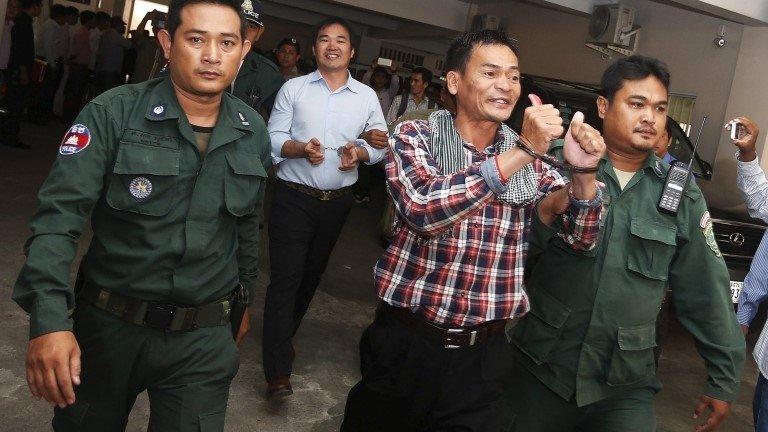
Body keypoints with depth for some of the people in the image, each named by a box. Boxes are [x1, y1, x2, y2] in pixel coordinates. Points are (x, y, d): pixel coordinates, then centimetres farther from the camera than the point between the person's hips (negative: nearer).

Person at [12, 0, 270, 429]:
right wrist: (49, 319, -30)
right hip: (109, 325, -1)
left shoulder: (254, 132, 0)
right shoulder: (112, 113, -13)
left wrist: (243, 300, 21)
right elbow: (60, 215, -18)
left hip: (205, 338, 2)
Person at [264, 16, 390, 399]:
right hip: (293, 196, -3)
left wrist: (359, 153, -13)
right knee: (285, 276, -8)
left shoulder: (367, 96, 7)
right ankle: (278, 371, -6)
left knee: (312, 274, 16)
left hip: (337, 200, 3)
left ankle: (284, 336, 38)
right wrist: (300, 148, -23)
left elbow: (381, 145, 8)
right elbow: (273, 137, -3)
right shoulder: (293, 88, 1)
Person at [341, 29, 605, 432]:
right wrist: (521, 153, -27)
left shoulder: (532, 163, 4)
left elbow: (579, 237, 1)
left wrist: (584, 172, -17)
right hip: (406, 342, -1)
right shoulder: (414, 136, -6)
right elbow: (424, 209, -24)